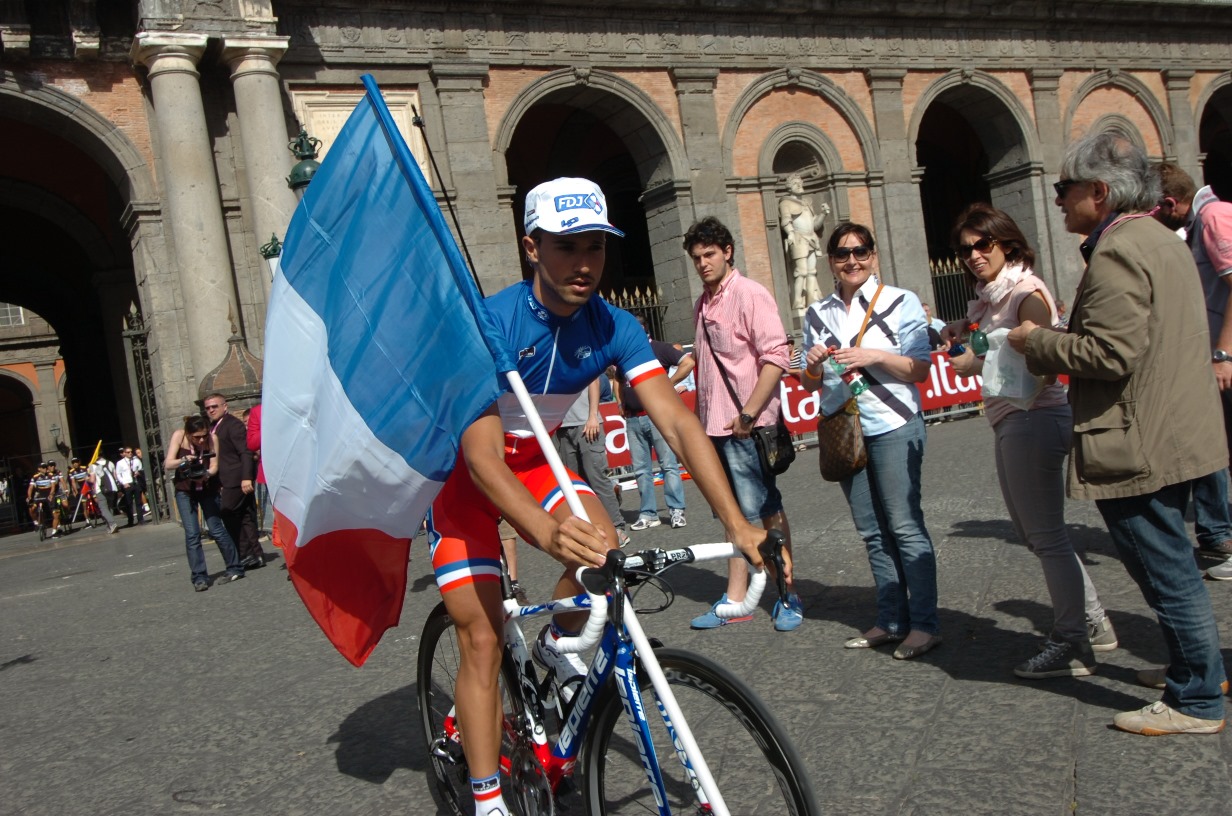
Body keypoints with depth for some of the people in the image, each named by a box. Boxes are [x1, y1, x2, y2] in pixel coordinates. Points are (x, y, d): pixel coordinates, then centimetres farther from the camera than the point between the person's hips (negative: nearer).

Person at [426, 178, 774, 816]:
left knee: (606, 551, -21)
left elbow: (678, 422, -22)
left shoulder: (613, 327, -16)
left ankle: (554, 645, 11)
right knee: (481, 637, -8)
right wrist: (546, 531, -55)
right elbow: (482, 454, -37)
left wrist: (737, 524, -33)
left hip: (533, 461, 4)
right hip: (462, 472, -4)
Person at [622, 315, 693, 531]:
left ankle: (676, 511, -3)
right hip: (633, 419, 6)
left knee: (669, 464, -5)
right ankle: (648, 514, 9)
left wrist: (668, 384, -10)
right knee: (641, 469, 5)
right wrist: (622, 404, 18)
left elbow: (688, 362, -8)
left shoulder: (659, 348, 0)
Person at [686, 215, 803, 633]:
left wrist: (748, 414, -19)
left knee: (765, 512, -1)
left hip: (745, 427, -8)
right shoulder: (702, 304, 16)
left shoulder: (750, 294, -8)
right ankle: (735, 598, 20)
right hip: (715, 426, 8)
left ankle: (789, 596, 12)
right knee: (736, 515, 13)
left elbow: (775, 357, -16)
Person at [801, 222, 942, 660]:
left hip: (893, 427, -4)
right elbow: (812, 385, 13)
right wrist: (813, 365, -9)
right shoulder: (817, 314, 10)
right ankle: (892, 620, 19)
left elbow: (921, 370, -5)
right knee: (872, 532, 10)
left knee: (905, 526, -5)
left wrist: (874, 356, -19)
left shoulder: (901, 302, -1)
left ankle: (925, 624, 4)